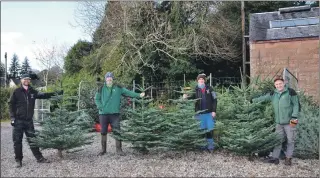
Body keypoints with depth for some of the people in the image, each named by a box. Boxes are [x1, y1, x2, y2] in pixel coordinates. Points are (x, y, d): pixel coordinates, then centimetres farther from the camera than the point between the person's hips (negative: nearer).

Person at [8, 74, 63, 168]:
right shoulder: (16, 91, -2)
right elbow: (11, 104, -2)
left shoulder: (32, 92, 8)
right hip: (18, 120, -3)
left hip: (29, 120, 3)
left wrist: (56, 93, -7)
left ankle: (39, 158, 14)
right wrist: (12, 117, -10)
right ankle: (18, 160, 14)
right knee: (17, 141, 3)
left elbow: (43, 95, 3)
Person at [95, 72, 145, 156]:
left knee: (117, 131, -1)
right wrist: (100, 107, -7)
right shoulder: (101, 89, 3)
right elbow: (96, 99, 7)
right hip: (103, 114, 1)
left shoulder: (118, 88, 3)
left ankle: (118, 149, 10)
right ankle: (103, 149, 23)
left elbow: (128, 92, -1)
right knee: (103, 132, 9)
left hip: (115, 114, -1)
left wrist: (138, 95, -11)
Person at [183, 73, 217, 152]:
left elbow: (214, 99, 2)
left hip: (209, 113, 0)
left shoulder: (209, 88, 1)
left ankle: (210, 146, 16)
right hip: (200, 114, 1)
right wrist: (186, 97, -28)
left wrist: (214, 111, -4)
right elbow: (192, 98, -5)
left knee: (210, 130, 4)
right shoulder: (196, 90, 2)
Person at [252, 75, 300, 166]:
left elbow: (296, 104, -5)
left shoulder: (290, 92, -7)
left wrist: (294, 116, -13)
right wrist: (252, 100, 7)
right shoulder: (273, 94, 5)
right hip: (278, 122, 4)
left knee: (290, 140, 6)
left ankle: (288, 158, 19)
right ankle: (275, 157, 14)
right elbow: (263, 98, 12)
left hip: (289, 122, -4)